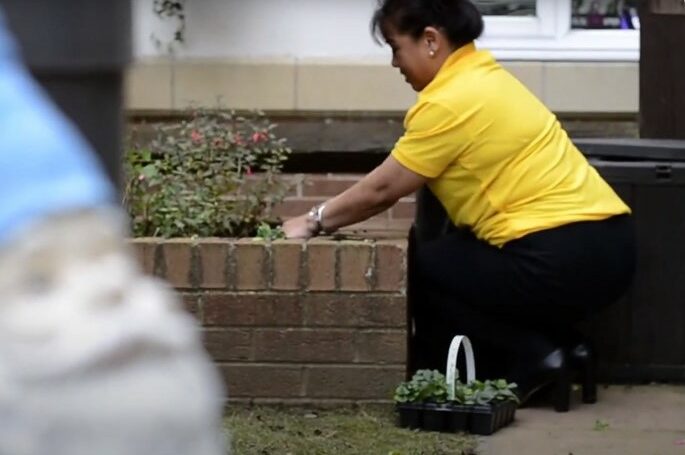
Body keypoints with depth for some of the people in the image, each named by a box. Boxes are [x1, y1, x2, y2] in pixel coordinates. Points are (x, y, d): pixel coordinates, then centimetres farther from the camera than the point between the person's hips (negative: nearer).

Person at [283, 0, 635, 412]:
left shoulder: (449, 101, -12)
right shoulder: (483, 76, 17)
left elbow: (383, 189, -4)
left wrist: (315, 222, 10)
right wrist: (329, 216, 20)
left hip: (565, 261, -9)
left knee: (422, 271, 6)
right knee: (452, 256, 23)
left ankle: (531, 359, 1)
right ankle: (556, 345, 14)